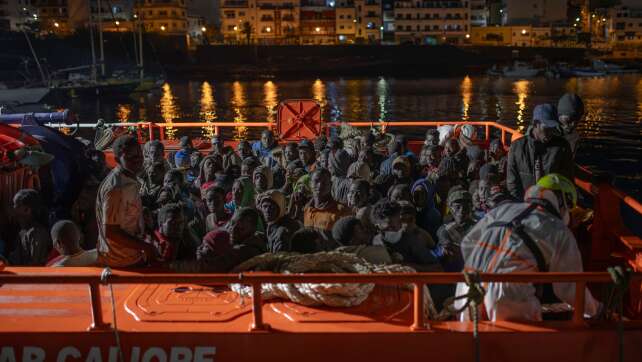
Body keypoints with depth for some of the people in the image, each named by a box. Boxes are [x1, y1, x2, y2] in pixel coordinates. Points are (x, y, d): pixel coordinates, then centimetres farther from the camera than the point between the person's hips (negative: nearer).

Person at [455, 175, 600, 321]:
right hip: (510, 294, -4)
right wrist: (593, 309, 34)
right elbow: (570, 287, 15)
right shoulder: (560, 233, 10)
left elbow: (467, 243, 25)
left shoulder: (503, 209, 21)